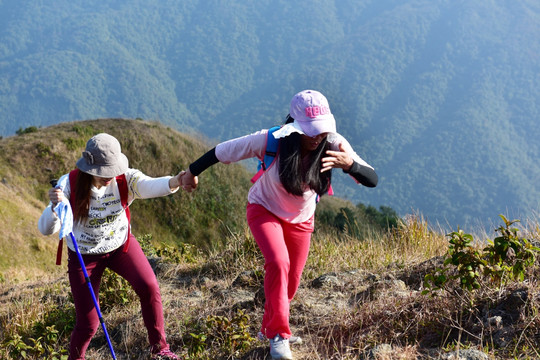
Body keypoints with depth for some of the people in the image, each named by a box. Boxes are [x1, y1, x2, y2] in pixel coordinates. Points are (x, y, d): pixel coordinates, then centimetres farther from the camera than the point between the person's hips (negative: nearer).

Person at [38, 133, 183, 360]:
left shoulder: (125, 180, -22)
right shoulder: (70, 184, -24)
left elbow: (150, 186, -44)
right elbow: (46, 229, -28)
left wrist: (174, 182, -67)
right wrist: (55, 207, -50)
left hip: (121, 245, 1)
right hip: (84, 254, -1)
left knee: (148, 287, -23)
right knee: (88, 324, 0)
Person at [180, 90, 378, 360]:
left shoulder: (334, 145, -27)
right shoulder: (272, 141, -33)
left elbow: (372, 180, -33)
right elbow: (223, 151, -20)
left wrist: (350, 164, -55)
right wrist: (192, 172, -6)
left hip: (301, 218, 4)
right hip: (265, 210, -3)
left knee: (290, 283, 12)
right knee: (278, 263, -28)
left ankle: (268, 328, 40)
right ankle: (279, 336, -15)